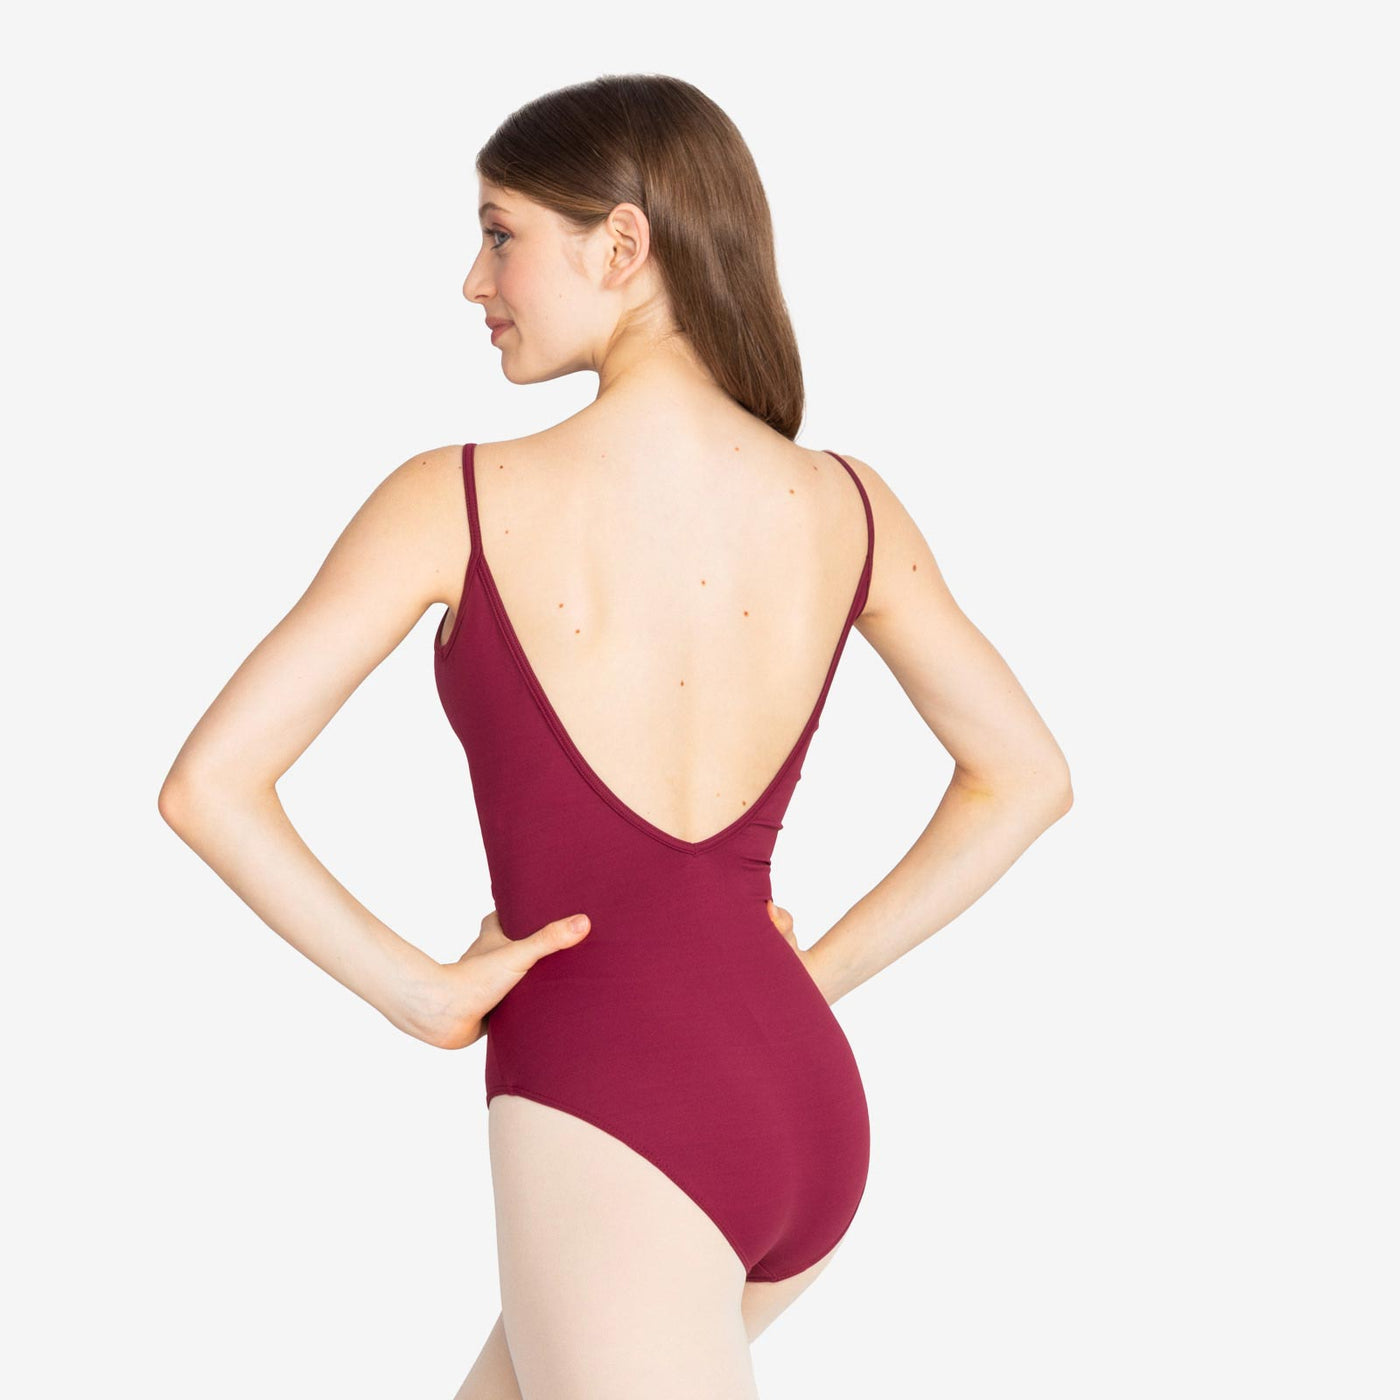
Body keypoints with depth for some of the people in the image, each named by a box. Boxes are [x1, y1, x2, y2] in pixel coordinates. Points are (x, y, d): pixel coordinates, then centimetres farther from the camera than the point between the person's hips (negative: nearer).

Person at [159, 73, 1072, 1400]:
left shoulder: (460, 501, -10)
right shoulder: (848, 506, 3)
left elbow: (207, 784, -11)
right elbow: (1028, 773, 13)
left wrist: (420, 993, -4)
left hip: (614, 1126, -7)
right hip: (804, 1105, 7)